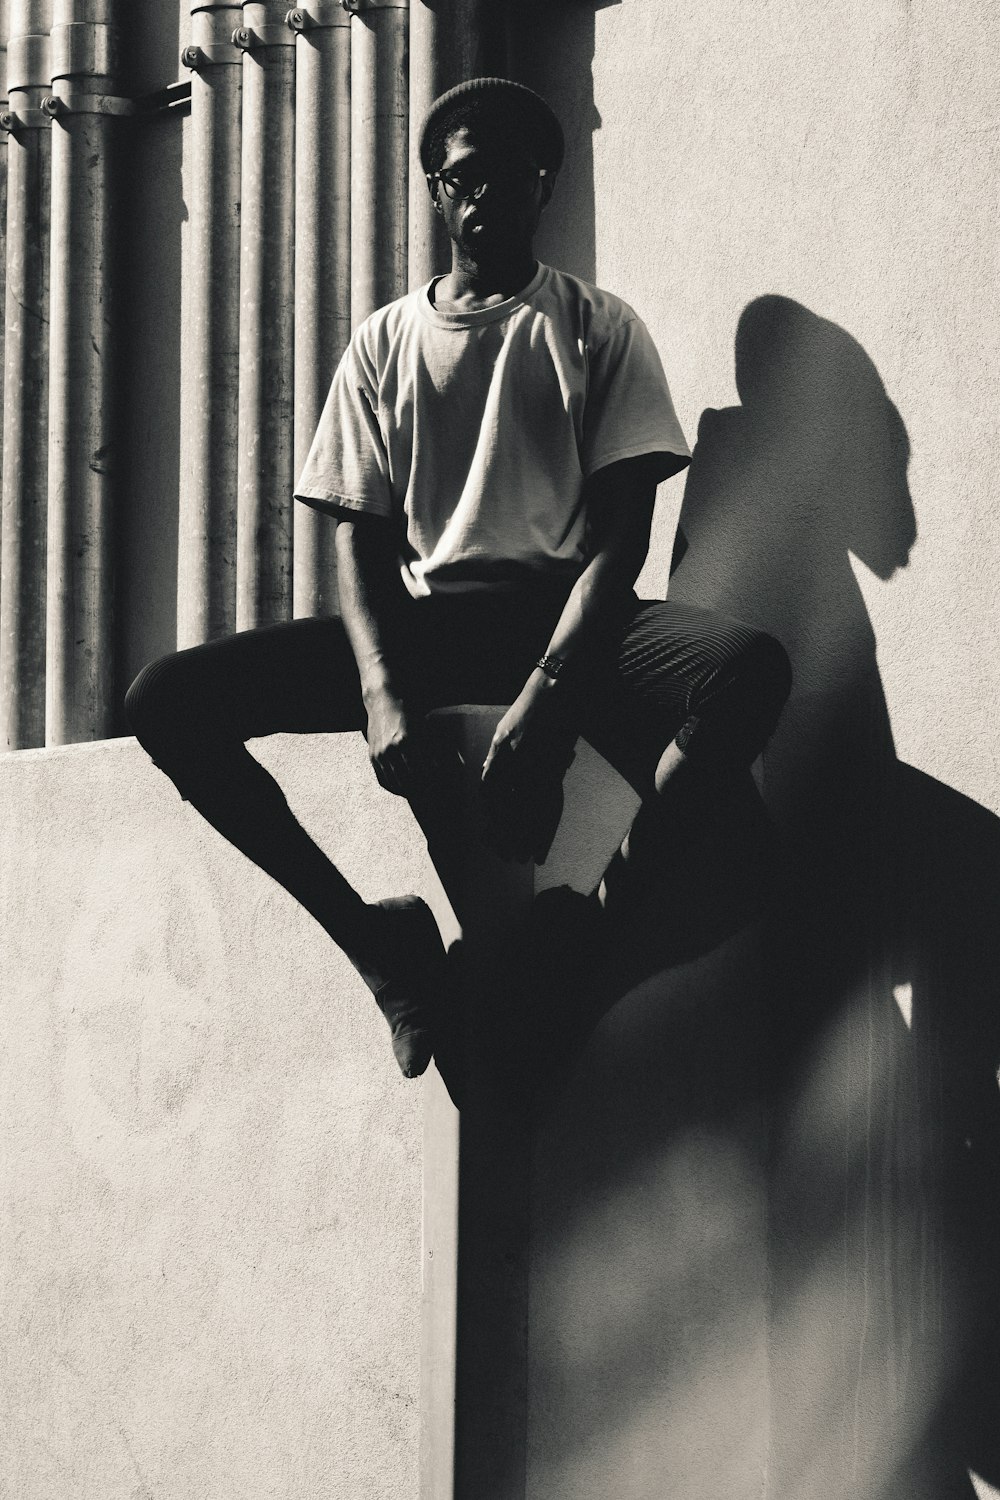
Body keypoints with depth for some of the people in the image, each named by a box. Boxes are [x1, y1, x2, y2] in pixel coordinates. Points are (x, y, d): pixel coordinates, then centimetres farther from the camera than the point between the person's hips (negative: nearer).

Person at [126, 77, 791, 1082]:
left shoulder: (598, 329, 8)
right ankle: (374, 935, -10)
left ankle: (609, 920, -21)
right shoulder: (386, 342, 15)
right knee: (166, 701, -19)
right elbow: (359, 536, 8)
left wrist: (544, 701, -19)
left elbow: (621, 535, -2)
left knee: (751, 668, -36)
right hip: (420, 616, 3)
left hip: (563, 616, -2)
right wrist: (381, 693, -14)